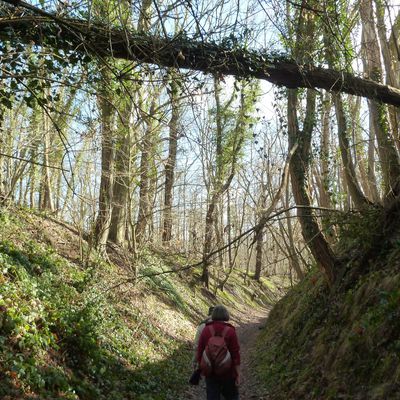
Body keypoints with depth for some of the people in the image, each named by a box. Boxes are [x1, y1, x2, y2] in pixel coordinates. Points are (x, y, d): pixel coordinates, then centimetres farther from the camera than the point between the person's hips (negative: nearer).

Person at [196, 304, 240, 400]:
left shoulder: (206, 330, -6)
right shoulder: (230, 331, -13)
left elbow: (200, 351, -2)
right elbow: (236, 354, -13)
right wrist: (238, 375, -7)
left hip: (211, 372, 2)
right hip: (228, 373, -1)